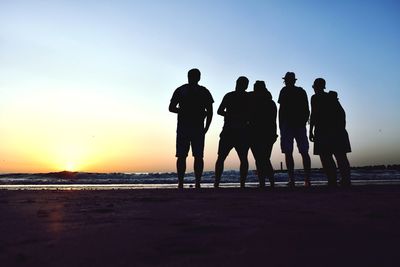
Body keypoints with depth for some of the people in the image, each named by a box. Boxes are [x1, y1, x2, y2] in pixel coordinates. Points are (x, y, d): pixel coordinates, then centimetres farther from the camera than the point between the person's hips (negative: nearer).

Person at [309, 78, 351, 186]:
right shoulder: (332, 97, 17)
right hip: (337, 130, 6)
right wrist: (342, 128, 18)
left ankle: (332, 181, -12)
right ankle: (346, 180, -2)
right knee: (341, 156, 5)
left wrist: (311, 131, -5)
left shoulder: (315, 98, 1)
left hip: (323, 131, -6)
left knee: (326, 157, -5)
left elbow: (313, 114, -7)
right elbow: (342, 112, 13)